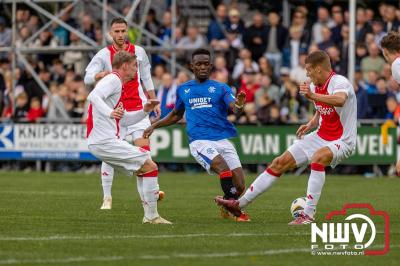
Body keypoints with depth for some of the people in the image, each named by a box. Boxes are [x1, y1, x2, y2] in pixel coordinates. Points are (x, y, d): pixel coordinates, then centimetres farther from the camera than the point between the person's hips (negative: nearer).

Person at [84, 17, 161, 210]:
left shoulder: (138, 52, 5)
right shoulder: (104, 55, -4)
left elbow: (146, 79, 17)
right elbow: (88, 78, -15)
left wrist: (154, 102, 14)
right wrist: (101, 74, -35)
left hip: (136, 107, 2)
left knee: (143, 149, -8)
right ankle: (107, 197, 5)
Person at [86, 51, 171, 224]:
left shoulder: (116, 83, 25)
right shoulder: (113, 80, -7)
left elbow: (123, 120, 30)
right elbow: (93, 96, -27)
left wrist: (144, 111, 18)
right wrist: (109, 113, -41)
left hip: (99, 143, 11)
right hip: (106, 141, -11)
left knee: (145, 169, 18)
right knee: (150, 166, -10)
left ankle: (150, 216, 15)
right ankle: (151, 216, -9)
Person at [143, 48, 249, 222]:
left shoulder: (220, 88, 9)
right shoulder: (183, 90, 15)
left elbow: (234, 107, -10)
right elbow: (176, 115, 31)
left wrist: (239, 105, -33)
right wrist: (154, 126, 23)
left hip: (223, 140, 1)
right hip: (199, 141, -1)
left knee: (239, 186, -8)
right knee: (223, 167, -31)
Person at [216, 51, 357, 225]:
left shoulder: (339, 82, -20)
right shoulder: (314, 86, 5)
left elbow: (340, 100, -45)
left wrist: (313, 96, -58)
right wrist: (310, 125, 5)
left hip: (341, 141, -8)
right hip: (321, 136, 8)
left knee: (318, 157, -39)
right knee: (280, 162, 4)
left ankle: (308, 214, -36)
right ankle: (240, 204, 12)